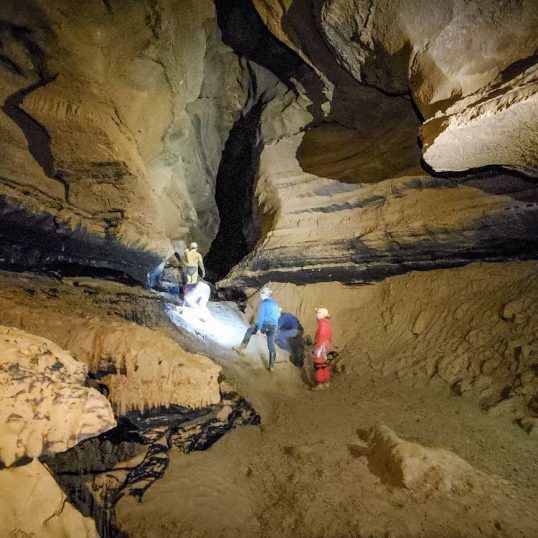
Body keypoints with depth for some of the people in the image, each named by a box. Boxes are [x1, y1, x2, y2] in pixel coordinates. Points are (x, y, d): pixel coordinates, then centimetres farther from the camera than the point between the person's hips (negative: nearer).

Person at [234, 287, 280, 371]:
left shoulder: (263, 303, -8)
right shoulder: (275, 303, 14)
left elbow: (261, 316, -14)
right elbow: (277, 315, 21)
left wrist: (259, 329, -14)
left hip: (265, 325, -6)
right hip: (274, 326, 6)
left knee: (250, 330, 18)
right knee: (271, 345, 9)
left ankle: (242, 347, 19)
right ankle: (272, 366, 11)